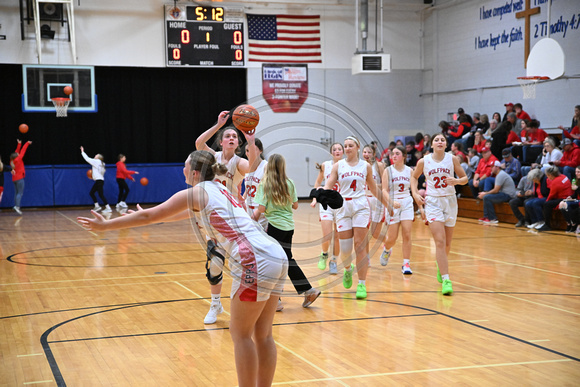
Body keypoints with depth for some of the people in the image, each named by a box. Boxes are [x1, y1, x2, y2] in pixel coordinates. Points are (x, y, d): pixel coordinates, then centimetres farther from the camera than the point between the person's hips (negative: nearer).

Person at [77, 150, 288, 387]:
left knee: (241, 335, 3)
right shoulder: (217, 190, 24)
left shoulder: (196, 192, 1)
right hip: (276, 257, 8)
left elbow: (148, 216, 5)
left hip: (255, 262, -8)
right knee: (263, 336, 13)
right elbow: (184, 214, 41)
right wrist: (148, 217, 51)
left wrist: (105, 226, 14)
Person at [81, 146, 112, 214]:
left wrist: (82, 152, 4)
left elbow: (87, 159, -6)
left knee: (101, 194, -11)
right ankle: (97, 206, 16)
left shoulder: (97, 161, -7)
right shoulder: (100, 163, 17)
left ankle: (108, 208, -14)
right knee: (91, 193, 14)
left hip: (99, 181, -10)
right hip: (99, 180, 10)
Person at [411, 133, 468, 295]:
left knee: (447, 243, 11)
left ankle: (441, 266, 43)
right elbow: (414, 177, 15)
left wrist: (456, 181, -17)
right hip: (433, 202, -2)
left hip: (450, 201, 2)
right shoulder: (423, 161, -3)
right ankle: (446, 280, -17)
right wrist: (415, 193, 2)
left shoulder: (452, 159, -2)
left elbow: (464, 178, 4)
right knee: (440, 241, -14)